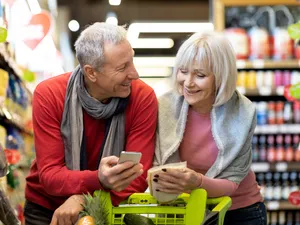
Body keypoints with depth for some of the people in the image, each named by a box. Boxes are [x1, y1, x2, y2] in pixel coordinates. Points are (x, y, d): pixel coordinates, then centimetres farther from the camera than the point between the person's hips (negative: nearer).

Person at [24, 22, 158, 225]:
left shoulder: (143, 97, -14)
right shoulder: (48, 96, -15)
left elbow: (137, 179, -16)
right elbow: (49, 175, -18)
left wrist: (82, 198, -30)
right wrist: (98, 180, -36)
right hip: (47, 208, 0)